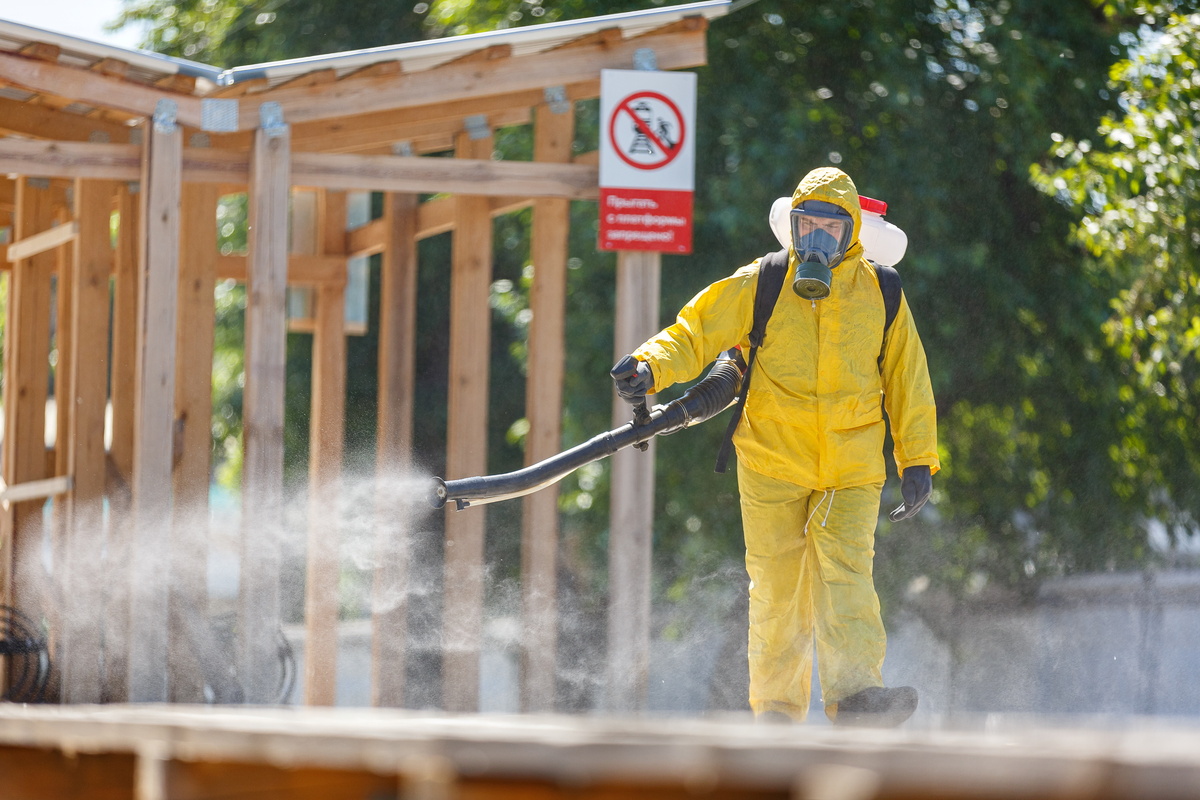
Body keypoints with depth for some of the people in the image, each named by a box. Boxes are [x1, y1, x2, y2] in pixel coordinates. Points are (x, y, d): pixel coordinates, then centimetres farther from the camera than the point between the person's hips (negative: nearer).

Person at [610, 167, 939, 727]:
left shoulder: (879, 294, 7)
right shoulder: (757, 286, 3)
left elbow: (907, 381, 13)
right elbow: (696, 333, 2)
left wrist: (918, 460, 9)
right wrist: (650, 367, -18)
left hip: (851, 470, 0)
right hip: (772, 464, 0)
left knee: (845, 570, -18)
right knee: (777, 589, 1)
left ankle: (855, 692, -28)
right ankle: (776, 710, 11)